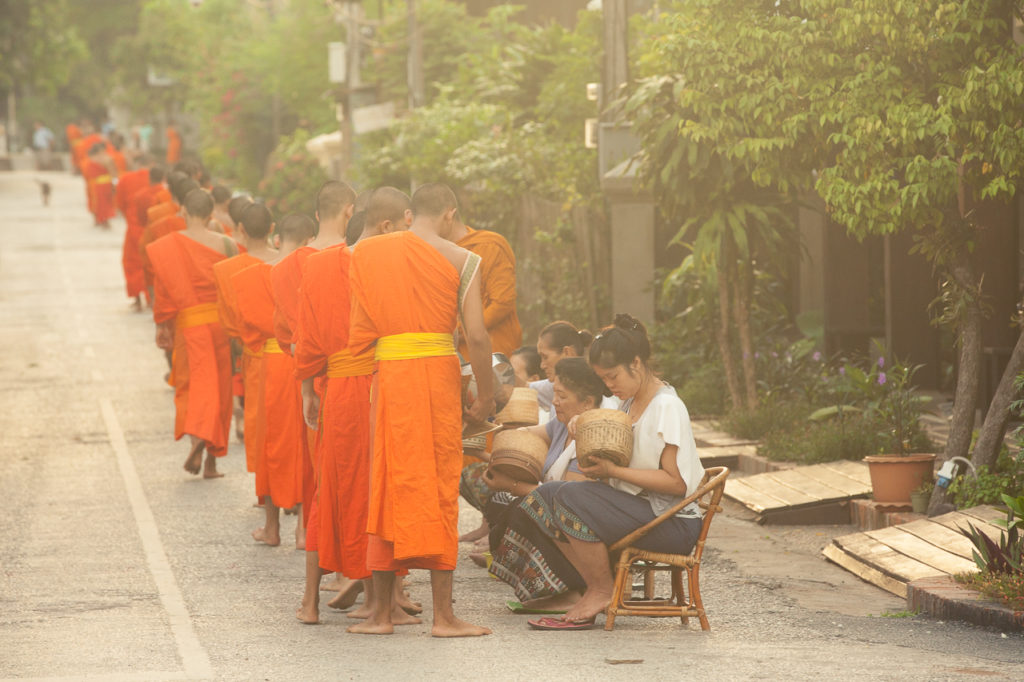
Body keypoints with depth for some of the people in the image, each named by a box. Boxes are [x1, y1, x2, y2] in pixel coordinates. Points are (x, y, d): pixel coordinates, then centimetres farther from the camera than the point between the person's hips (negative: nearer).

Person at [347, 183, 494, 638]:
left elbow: (359, 328, 8)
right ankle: (443, 613, 1)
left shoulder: (367, 253, 9)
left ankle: (382, 612, 10)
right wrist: (486, 397, 3)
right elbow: (476, 336, -7)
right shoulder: (461, 260, 0)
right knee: (440, 489, 2)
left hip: (388, 373, 2)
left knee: (389, 486, 9)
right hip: (439, 370, -2)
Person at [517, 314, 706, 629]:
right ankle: (597, 587, -3)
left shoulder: (668, 407, -13)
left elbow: (677, 483, -19)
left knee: (571, 498, -26)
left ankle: (603, 591, -10)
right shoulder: (628, 404, 14)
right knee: (545, 496, -3)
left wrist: (612, 470, -20)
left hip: (672, 523, -9)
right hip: (637, 509, 9)